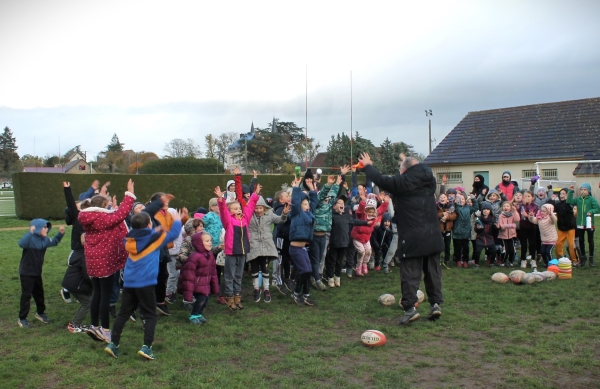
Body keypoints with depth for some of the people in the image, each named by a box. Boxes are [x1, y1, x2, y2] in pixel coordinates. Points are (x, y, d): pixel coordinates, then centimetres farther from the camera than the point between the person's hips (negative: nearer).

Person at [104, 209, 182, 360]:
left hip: (128, 282, 5)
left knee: (123, 313, 15)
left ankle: (113, 344, 14)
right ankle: (146, 347, -5)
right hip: (146, 283, -5)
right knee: (150, 315, 4)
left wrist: (155, 232, 28)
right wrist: (177, 221, 22)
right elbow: (173, 234, 5)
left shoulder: (129, 239, 9)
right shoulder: (154, 238, -5)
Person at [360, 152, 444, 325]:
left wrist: (368, 166, 20)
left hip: (412, 238, -6)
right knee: (433, 271, 14)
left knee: (410, 273, -1)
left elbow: (380, 180, 2)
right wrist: (409, 162, 47)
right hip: (433, 236, 6)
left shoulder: (402, 181, -9)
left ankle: (410, 308, -4)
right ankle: (435, 303, 15)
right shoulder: (429, 179, 8)